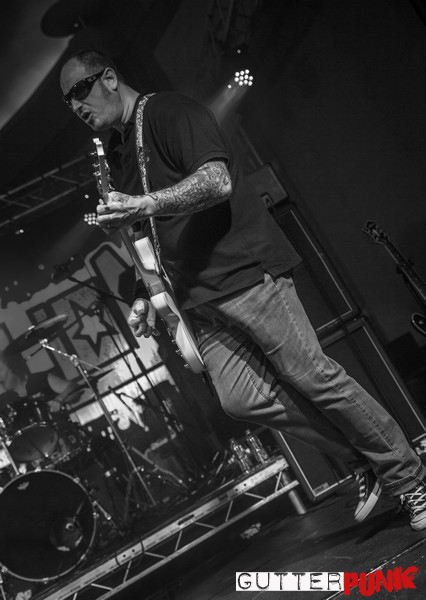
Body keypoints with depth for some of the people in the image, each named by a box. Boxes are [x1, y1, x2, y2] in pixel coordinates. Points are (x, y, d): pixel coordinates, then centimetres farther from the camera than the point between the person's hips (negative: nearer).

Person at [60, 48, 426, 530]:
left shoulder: (169, 112, -4)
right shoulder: (115, 153, 22)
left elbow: (218, 182, -20)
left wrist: (143, 205, -31)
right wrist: (145, 297, 15)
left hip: (245, 270, -7)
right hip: (199, 297, 8)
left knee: (313, 377, -7)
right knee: (240, 398, -5)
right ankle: (364, 462, 11)